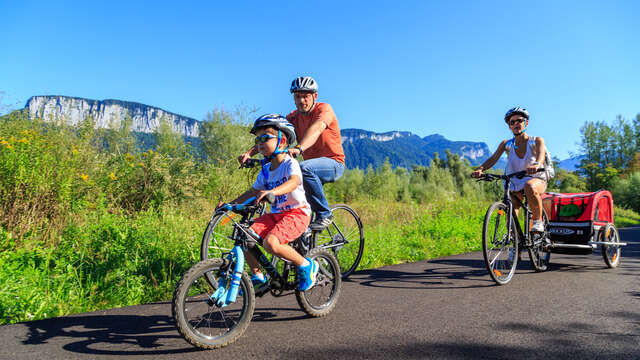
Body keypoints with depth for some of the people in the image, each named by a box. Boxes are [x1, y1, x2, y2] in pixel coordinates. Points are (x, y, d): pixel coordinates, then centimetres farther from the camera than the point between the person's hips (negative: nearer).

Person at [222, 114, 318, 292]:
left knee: (270, 243, -30)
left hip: (297, 213, -7)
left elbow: (294, 182, -33)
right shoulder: (266, 169, 11)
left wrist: (272, 191, -51)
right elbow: (253, 191, 19)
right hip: (275, 214, 7)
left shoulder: (290, 163, -12)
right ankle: (258, 278, 6)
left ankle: (306, 266, -6)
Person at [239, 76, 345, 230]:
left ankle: (324, 215, -18)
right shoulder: (293, 117, 3)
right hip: (312, 163, 6)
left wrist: (299, 148, -54)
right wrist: (250, 152, -25)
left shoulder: (324, 109, -12)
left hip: (333, 163, -6)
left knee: (304, 168, -34)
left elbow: (316, 128, -35)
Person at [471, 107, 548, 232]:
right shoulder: (506, 144, 0)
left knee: (530, 187, -37)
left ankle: (538, 220, -19)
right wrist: (480, 169, -35)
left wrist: (536, 165, -50)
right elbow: (493, 158, -14)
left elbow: (541, 156, -25)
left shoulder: (536, 141, -5)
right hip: (515, 184, 3)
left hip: (536, 180, -2)